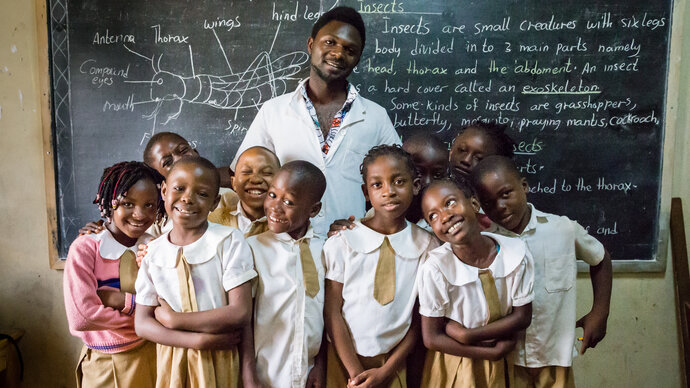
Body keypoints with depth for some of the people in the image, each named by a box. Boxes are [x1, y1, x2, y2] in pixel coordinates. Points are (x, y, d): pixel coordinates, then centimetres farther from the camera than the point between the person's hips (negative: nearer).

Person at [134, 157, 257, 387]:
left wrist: (172, 319, -14)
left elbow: (240, 314, -18)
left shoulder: (229, 241, -13)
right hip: (171, 361, 3)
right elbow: (142, 324, -3)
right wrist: (199, 341, -17)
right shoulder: (153, 252, -2)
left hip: (220, 361, -3)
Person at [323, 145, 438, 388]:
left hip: (393, 362, 1)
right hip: (344, 359, -1)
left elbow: (420, 319, -3)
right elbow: (332, 313, -8)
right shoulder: (341, 243, -12)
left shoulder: (427, 246, -8)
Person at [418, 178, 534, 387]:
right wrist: (493, 352, -15)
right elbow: (432, 339, -17)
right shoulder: (434, 268, -25)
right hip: (452, 367, -2)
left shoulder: (516, 252, -18)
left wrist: (466, 335, -19)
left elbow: (522, 317, -9)